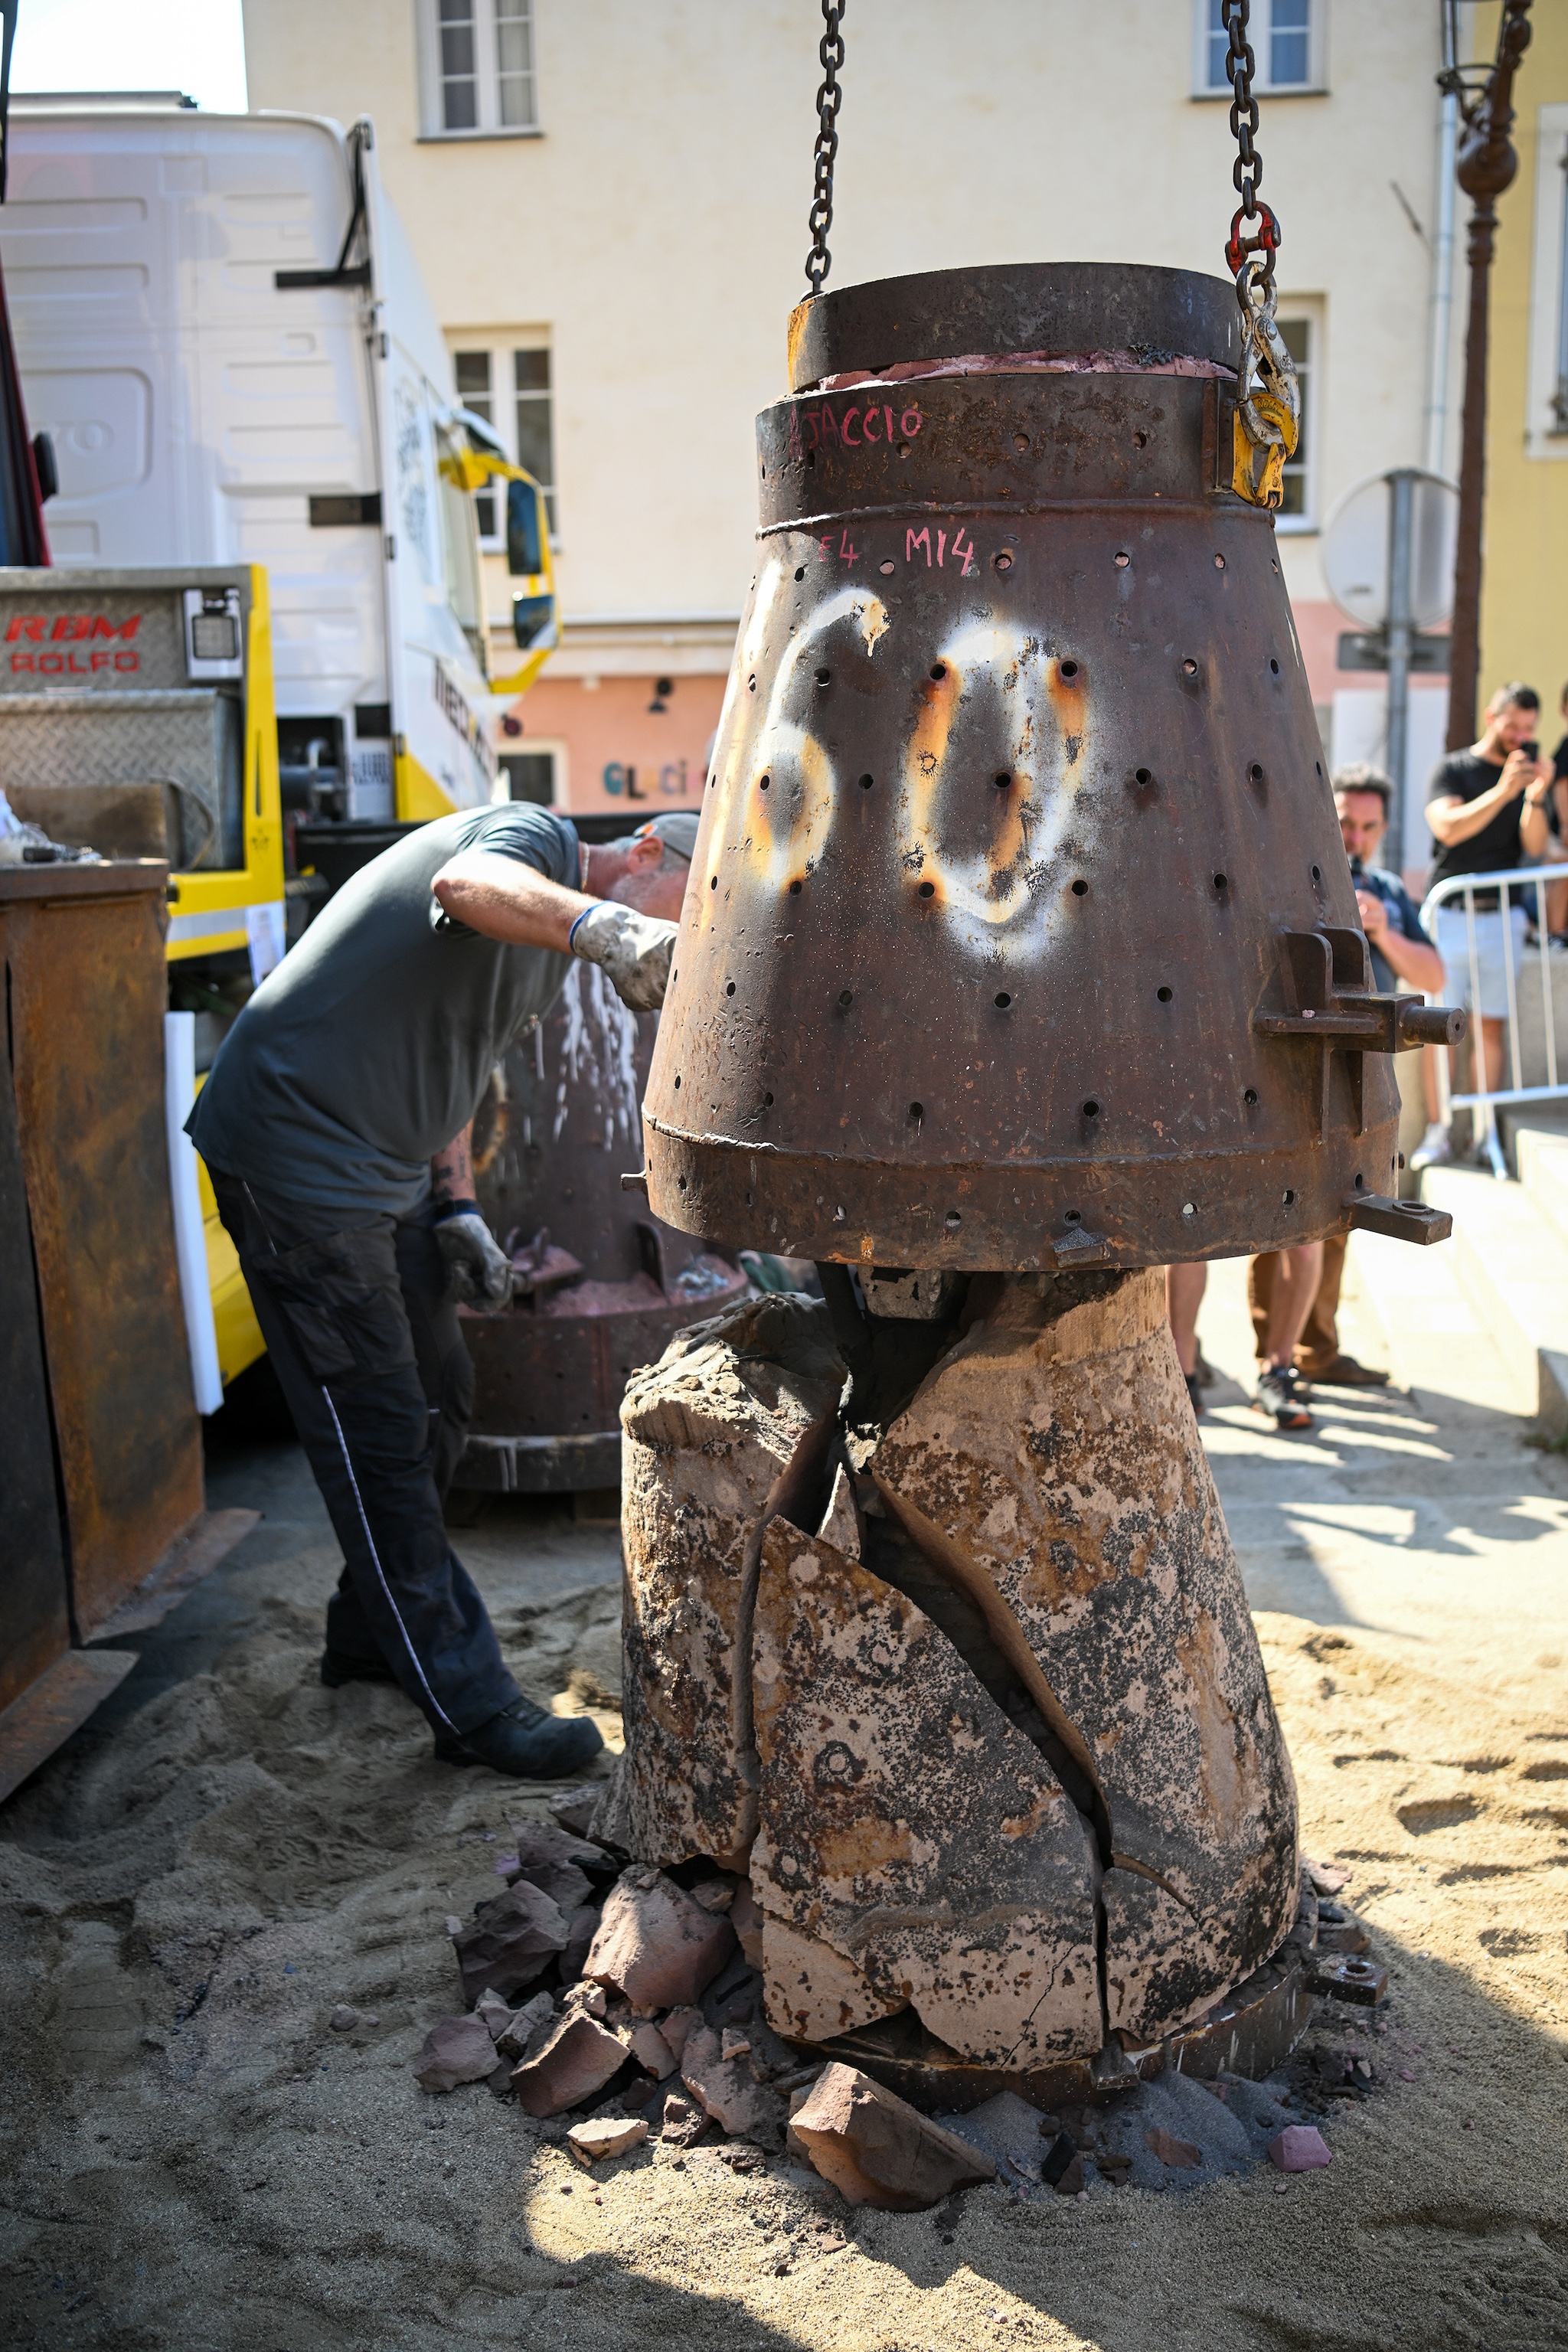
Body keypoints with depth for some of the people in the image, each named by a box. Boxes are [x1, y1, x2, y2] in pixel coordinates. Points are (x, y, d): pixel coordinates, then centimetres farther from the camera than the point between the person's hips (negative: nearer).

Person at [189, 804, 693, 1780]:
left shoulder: (551, 945, 15)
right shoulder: (538, 837, -15)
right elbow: (468, 885, -40)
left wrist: (456, 1209, 10)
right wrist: (601, 925, -59)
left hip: (387, 1169, 10)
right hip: (293, 1144, -10)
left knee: (439, 1401, 16)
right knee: (380, 1432, -5)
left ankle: (370, 1630, 34)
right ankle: (471, 1707, 2)